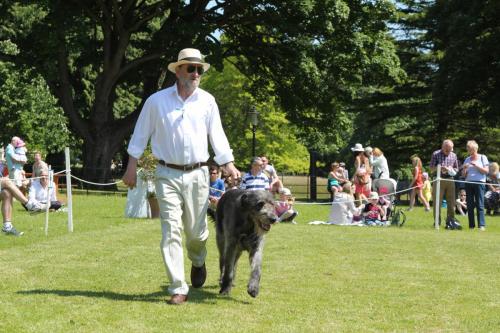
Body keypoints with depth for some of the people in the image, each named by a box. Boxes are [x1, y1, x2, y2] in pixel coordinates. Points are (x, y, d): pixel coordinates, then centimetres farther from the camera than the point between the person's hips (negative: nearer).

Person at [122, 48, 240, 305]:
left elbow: (217, 135, 8)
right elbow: (140, 135, 7)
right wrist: (132, 167, 5)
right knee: (171, 231, -7)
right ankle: (178, 289, -4)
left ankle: (198, 262, 43)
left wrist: (229, 165, -2)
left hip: (197, 175, 2)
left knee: (196, 231, 8)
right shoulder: (157, 101, 0)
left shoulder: (207, 101, 4)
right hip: (168, 174, -1)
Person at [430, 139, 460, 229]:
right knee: (437, 202, -2)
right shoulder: (436, 154, 3)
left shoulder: (453, 155, 13)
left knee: (451, 202, 1)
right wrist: (440, 168, -16)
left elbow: (456, 169, 19)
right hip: (439, 180, -3)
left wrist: (451, 169, -3)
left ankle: (450, 221, 6)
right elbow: (431, 169, 1)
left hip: (450, 180, 3)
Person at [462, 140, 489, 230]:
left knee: (480, 205, -10)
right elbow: (464, 175, 18)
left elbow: (486, 170, -2)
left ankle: (482, 225, -12)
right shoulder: (467, 160, 17)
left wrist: (476, 165, -11)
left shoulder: (482, 157, 6)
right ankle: (471, 225, 4)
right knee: (470, 205, 1)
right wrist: (464, 169, -3)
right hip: (468, 183, 4)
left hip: (479, 183, -4)